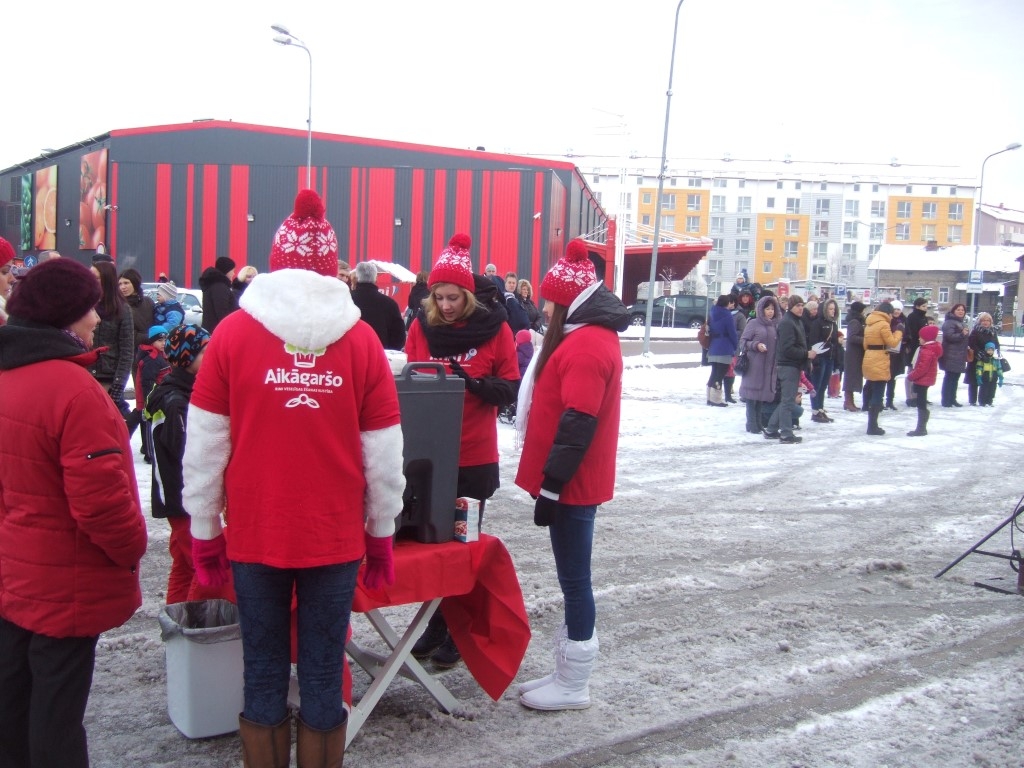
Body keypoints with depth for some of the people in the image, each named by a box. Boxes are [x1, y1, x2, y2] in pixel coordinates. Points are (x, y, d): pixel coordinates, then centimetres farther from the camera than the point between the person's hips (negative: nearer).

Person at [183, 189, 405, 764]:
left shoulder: (234, 333, -4)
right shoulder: (361, 338, -4)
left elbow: (204, 447, -3)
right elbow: (384, 456, -1)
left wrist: (205, 532, 7)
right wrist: (381, 534, 10)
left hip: (254, 534, 0)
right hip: (337, 537, 0)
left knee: (264, 674, 12)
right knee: (324, 675, 11)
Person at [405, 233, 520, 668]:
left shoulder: (494, 328, -6)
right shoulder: (422, 326, 2)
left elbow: (510, 390, -5)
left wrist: (473, 382, -22)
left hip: (474, 457, -3)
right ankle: (437, 624, 27)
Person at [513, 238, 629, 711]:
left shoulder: (585, 344, -19)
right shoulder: (595, 336, 14)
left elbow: (576, 425, -24)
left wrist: (551, 485, -20)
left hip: (571, 485, -10)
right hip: (579, 482, 10)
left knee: (574, 578, 0)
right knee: (573, 576, 15)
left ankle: (573, 687, 11)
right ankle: (568, 673, 26)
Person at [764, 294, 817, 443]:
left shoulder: (798, 321, 16)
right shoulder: (787, 322, -16)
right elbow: (787, 349, -22)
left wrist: (807, 353, 7)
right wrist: (807, 354, -18)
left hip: (795, 365, 10)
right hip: (788, 365, -10)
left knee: (786, 400, 14)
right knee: (788, 401, -5)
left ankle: (771, 430, 21)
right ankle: (786, 434, 1)